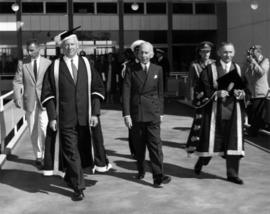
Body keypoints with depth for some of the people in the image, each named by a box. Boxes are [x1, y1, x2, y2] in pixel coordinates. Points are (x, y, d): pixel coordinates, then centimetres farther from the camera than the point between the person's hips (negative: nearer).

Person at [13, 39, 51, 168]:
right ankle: (38, 156, 20)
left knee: (43, 129, -13)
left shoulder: (48, 63, 1)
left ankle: (44, 155, 0)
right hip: (29, 102, 2)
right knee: (33, 132, 8)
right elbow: (17, 82, 1)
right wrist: (17, 98, -12)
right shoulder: (22, 63, 3)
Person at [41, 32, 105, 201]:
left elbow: (98, 89, 3)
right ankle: (78, 187, 8)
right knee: (71, 154, -2)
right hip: (65, 119, -2)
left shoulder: (86, 64, 4)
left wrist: (95, 113, -7)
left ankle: (70, 177, 38)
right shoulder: (55, 67, 0)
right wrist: (52, 117, -9)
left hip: (85, 117, 2)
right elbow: (47, 93, -1)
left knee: (82, 151, 14)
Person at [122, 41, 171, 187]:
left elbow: (160, 92, 11)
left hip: (153, 114, 0)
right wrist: (126, 114, -10)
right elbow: (126, 93, -4)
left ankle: (158, 177, -8)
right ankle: (141, 171, 29)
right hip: (135, 113, 0)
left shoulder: (158, 70, 6)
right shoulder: (131, 69, 0)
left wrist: (160, 112, 9)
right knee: (138, 146, 10)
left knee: (155, 145, -7)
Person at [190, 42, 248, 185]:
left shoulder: (238, 69, 7)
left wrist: (242, 93, -14)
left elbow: (245, 88, 7)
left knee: (233, 140, 2)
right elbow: (204, 89, -7)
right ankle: (201, 162, 34)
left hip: (233, 110, 3)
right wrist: (216, 93, -22)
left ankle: (232, 173, 12)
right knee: (211, 139, 6)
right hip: (215, 110, -3)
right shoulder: (210, 69, -3)